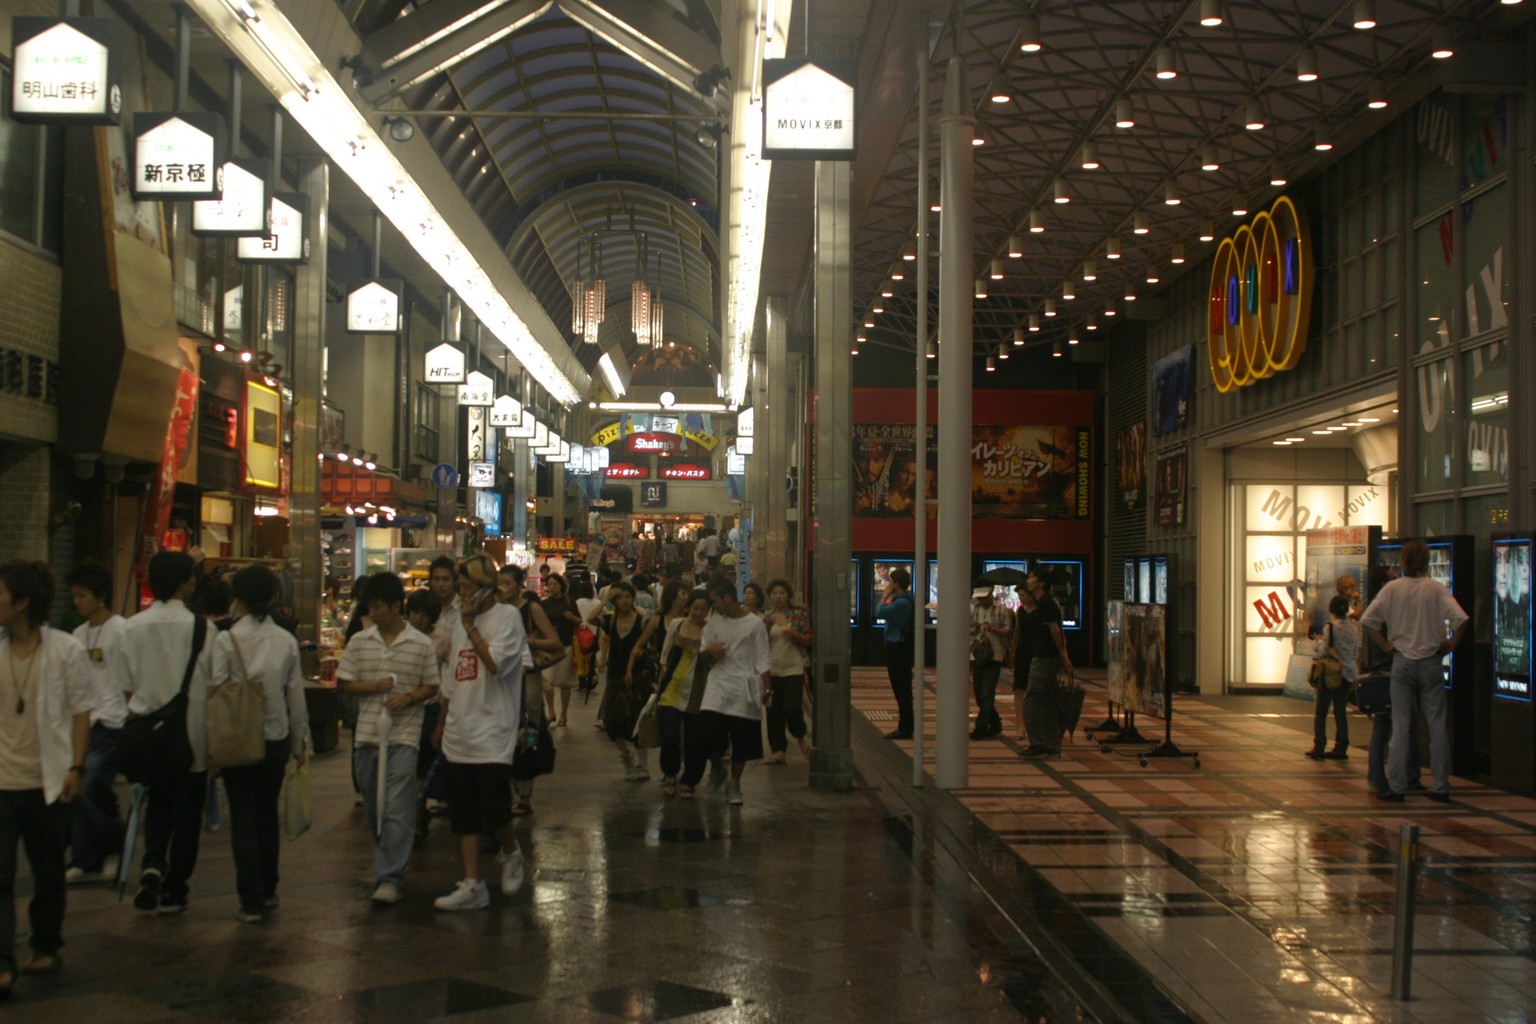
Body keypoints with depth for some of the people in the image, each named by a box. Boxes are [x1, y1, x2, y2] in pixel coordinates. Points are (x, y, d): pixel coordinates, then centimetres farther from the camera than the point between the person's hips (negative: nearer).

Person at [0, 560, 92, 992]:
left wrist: (75, 767, -7)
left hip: (48, 779, -1)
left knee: (48, 872, 13)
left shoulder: (66, 650, -5)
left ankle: (46, 945, 31)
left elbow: (80, 712, -2)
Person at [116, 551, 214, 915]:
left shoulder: (133, 627, -4)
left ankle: (153, 864, -3)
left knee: (157, 804, 21)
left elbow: (126, 686, 2)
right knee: (186, 811, 10)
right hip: (192, 734, -3)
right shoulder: (200, 628, -12)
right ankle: (173, 890, 13)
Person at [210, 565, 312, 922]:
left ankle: (251, 901, 3)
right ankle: (268, 890, 26)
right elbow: (296, 695, 3)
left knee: (243, 819, 3)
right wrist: (300, 741, 14)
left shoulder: (226, 640, -10)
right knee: (268, 814, 17)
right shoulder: (286, 641, -1)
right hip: (276, 738, 3)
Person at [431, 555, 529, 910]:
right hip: (460, 734, 7)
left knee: (494, 809, -11)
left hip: (492, 734, -7)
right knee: (464, 813, 6)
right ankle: (471, 885, 10)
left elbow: (497, 664, -21)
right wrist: (441, 724, 23)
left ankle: (511, 853, 20)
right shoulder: (461, 622, 15)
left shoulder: (507, 616, -6)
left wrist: (470, 625, -13)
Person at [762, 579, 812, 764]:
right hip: (771, 670, 3)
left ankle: (802, 736, 20)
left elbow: (809, 640, 1)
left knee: (792, 709, -10)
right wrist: (767, 626, -9)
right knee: (774, 712, 3)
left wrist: (795, 635, -17)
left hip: (793, 670, -3)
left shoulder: (799, 614, 0)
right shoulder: (766, 617, 9)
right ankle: (778, 750, 10)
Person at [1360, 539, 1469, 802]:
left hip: (1402, 661, 1)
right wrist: (1451, 644, -5)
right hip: (1431, 662, -1)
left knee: (1401, 725, 5)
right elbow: (1461, 619, -19)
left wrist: (1386, 646, 0)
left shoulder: (1393, 588, -3)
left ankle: (1396, 786, 5)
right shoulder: (1436, 588, -7)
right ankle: (1441, 787, 9)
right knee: (1437, 725, 6)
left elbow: (1367, 620, -8)